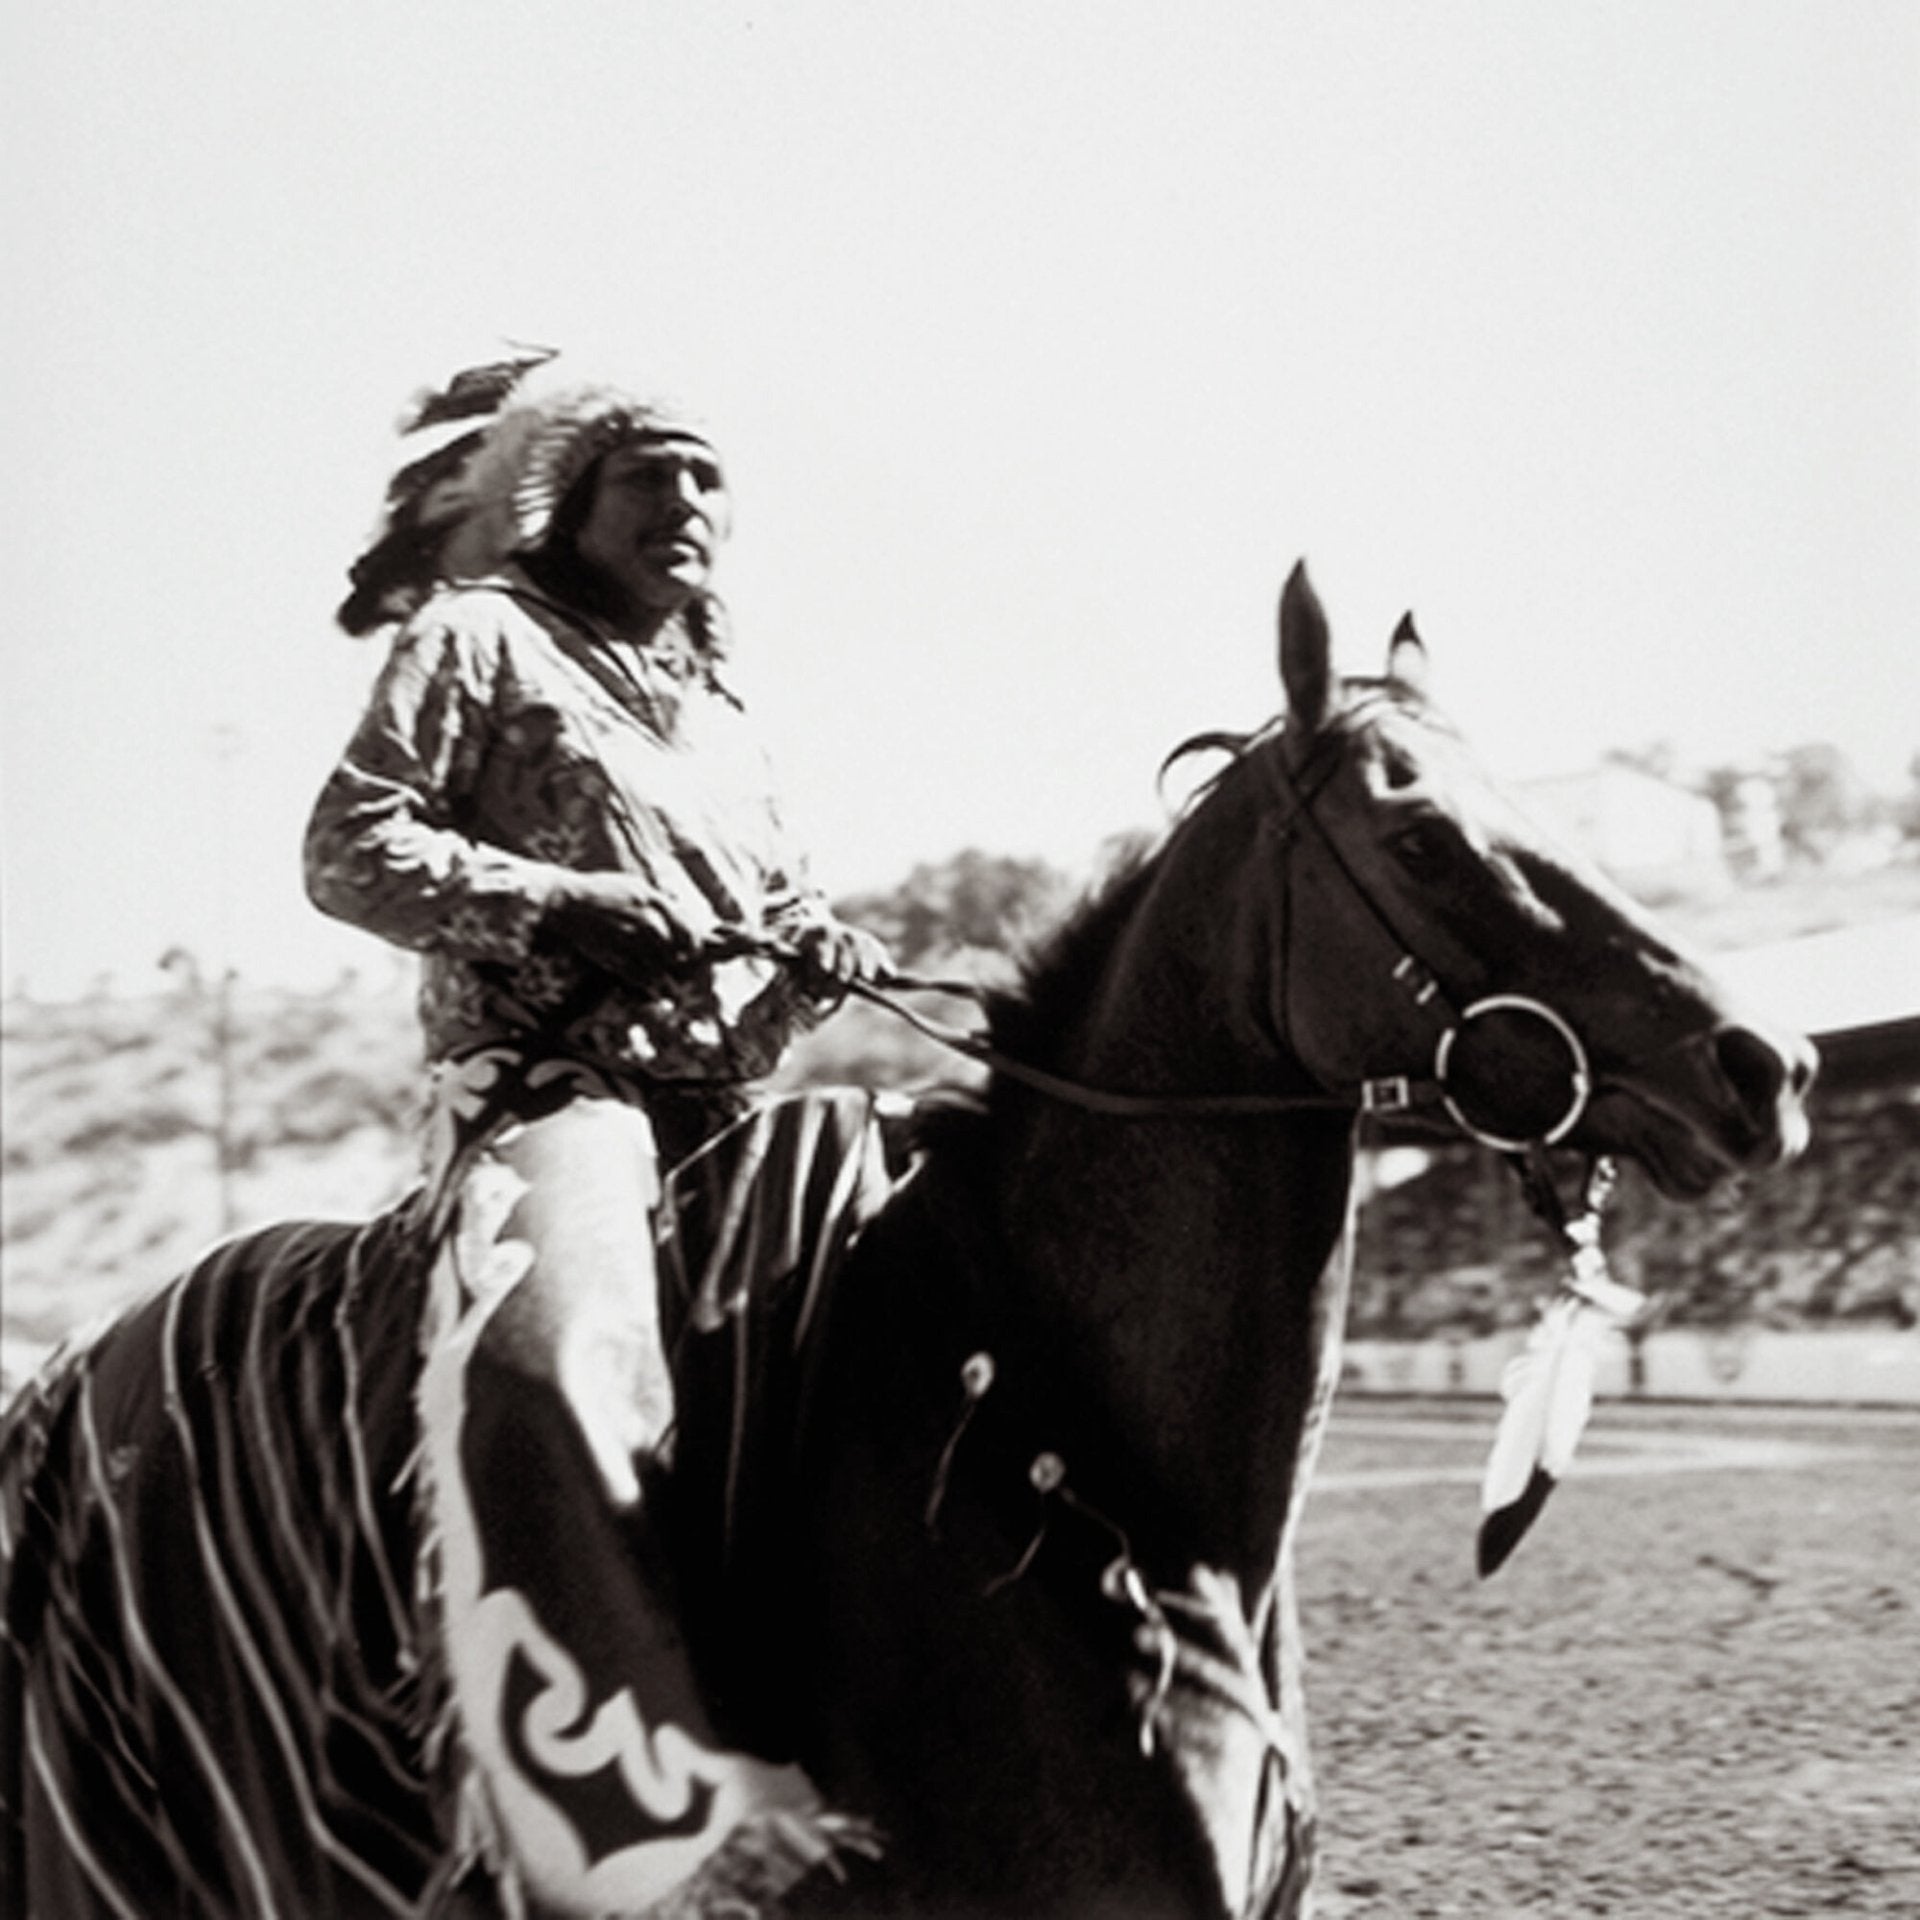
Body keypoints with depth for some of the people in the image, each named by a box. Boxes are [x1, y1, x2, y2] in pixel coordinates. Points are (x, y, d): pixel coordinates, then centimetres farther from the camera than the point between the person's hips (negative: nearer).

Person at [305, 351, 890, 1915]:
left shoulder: (711, 698, 27)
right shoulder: (478, 640, 7)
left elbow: (775, 894, 31)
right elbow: (351, 849, -3)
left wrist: (820, 943, 5)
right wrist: (577, 909, -15)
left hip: (731, 1097, 8)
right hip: (549, 1079, -8)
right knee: (556, 1355, -37)